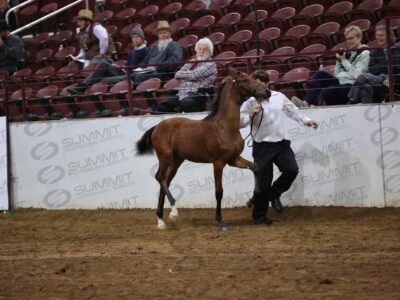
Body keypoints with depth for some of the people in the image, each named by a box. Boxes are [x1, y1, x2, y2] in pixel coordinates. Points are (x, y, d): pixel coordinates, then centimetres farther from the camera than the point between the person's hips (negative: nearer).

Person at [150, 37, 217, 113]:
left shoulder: (210, 64, 2)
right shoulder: (191, 62, 25)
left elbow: (194, 75, -11)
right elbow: (178, 75, 14)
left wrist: (180, 74, 6)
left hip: (197, 96, -7)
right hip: (181, 94, 7)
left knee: (185, 103, -41)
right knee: (161, 106, -15)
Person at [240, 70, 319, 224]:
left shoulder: (279, 97, 5)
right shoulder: (251, 102, -6)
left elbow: (292, 110, 23)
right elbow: (239, 121, -6)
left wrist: (306, 120, 28)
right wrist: (251, 115, -23)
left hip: (281, 143, 4)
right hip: (262, 146, -4)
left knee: (292, 169, -14)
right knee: (263, 181, -3)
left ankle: (274, 194, 14)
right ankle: (259, 215, 14)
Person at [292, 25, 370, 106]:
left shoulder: (364, 54, -3)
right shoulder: (348, 53, 22)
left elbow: (356, 75, -15)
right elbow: (336, 74, 19)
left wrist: (345, 61, -6)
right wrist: (339, 60, 6)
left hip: (351, 86, -8)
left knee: (327, 91, -33)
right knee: (320, 74, -13)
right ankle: (306, 103, -25)